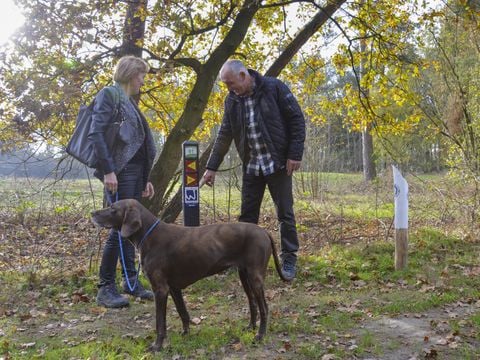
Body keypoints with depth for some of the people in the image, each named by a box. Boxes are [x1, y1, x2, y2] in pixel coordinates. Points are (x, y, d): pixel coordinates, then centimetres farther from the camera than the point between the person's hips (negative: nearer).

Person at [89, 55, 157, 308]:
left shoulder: (129, 102, 21)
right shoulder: (109, 94, -5)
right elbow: (96, 133, -15)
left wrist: (146, 179, 19)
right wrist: (108, 170, -22)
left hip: (135, 171, 9)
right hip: (119, 171, -9)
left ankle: (131, 281, 18)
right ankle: (105, 288, -2)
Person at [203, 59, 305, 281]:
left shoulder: (274, 88, -10)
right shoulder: (232, 99, 4)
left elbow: (297, 119, -8)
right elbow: (224, 136, 10)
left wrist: (295, 154, -13)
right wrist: (212, 167, 9)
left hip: (277, 163, -4)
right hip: (251, 165, 5)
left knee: (285, 213, 1)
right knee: (247, 215, 7)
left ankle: (289, 260, 12)